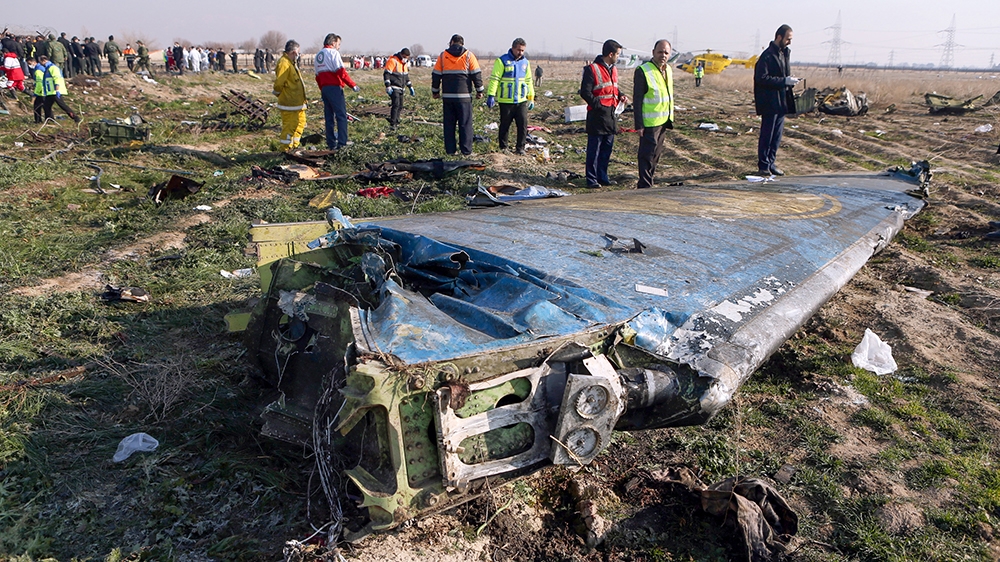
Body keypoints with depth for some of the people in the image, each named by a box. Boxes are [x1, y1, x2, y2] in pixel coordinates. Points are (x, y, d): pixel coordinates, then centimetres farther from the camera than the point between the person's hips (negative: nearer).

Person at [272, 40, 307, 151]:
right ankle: (286, 149, 1)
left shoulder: (291, 63, 17)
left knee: (301, 122, 17)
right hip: (289, 103, -11)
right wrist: (279, 95, -6)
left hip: (297, 102, 11)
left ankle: (294, 146, 26)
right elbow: (279, 83, -21)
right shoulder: (284, 63, -17)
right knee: (289, 125, -7)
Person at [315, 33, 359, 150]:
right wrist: (353, 85, -13)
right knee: (341, 115, -6)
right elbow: (341, 71, -16)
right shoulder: (333, 52, -5)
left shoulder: (318, 55, 20)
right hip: (334, 87, -8)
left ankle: (331, 144, 11)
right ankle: (342, 143, -11)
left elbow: (318, 76, 20)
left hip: (324, 89, 8)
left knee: (329, 117, 10)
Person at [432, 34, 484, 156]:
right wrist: (479, 91, 9)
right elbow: (477, 74, 1)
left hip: (447, 96, 2)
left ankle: (450, 149, 9)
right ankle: (466, 150, 1)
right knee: (465, 123, 2)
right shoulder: (469, 55, 1)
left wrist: (435, 91, 17)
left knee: (449, 124, 8)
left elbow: (436, 75, 8)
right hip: (464, 96, -2)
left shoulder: (443, 56, 6)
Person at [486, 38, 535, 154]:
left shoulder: (525, 62, 13)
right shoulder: (502, 61, -5)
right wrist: (491, 95, -17)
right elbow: (494, 79, -9)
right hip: (506, 101, -4)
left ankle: (520, 148, 10)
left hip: (522, 101, 4)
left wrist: (531, 98, 20)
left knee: (523, 124, -1)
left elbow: (529, 81, 21)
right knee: (505, 125, 5)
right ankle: (503, 147, 17)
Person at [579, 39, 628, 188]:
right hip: (597, 115, -8)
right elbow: (585, 92, -14)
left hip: (611, 114, 8)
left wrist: (621, 96, 6)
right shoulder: (592, 69, -10)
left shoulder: (613, 69, 15)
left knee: (607, 148, 12)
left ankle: (603, 177, 22)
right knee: (594, 149, -1)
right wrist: (599, 105, -20)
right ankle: (592, 179, 6)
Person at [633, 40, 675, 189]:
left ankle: (647, 181, 26)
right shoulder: (642, 71, -14)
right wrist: (639, 125, -19)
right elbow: (637, 99, -15)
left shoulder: (668, 70, 11)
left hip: (663, 121, 8)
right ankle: (645, 186, 2)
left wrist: (670, 118, 18)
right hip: (649, 122, -8)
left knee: (656, 154, 15)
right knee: (647, 154, -5)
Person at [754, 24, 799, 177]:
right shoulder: (767, 56, -13)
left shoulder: (785, 53, 15)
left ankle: (770, 163, 17)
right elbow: (762, 78, -19)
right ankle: (763, 166, 4)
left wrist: (790, 80, 2)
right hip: (770, 102, -8)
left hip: (782, 101, 8)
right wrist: (784, 81, -19)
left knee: (777, 135, 10)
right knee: (767, 134, -3)